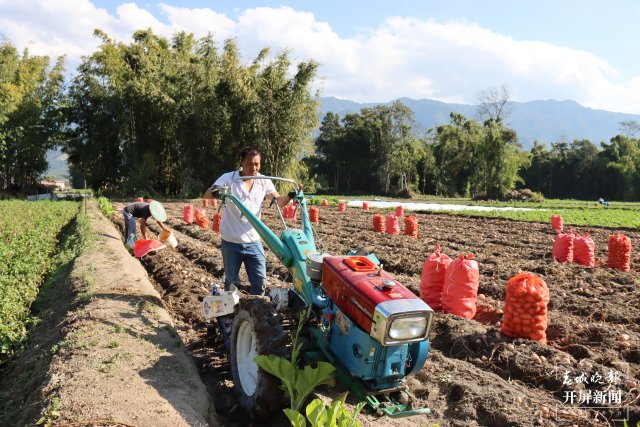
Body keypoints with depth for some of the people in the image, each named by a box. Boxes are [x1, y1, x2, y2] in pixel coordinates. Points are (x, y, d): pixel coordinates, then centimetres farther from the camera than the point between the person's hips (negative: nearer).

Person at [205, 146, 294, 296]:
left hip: (254, 241, 3)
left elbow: (278, 201, -7)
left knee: (259, 280, 6)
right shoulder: (229, 178, -11)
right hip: (231, 242, -2)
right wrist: (214, 191, -46)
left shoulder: (264, 181, -1)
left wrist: (290, 196, -30)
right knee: (231, 281, 12)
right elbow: (207, 194, -21)